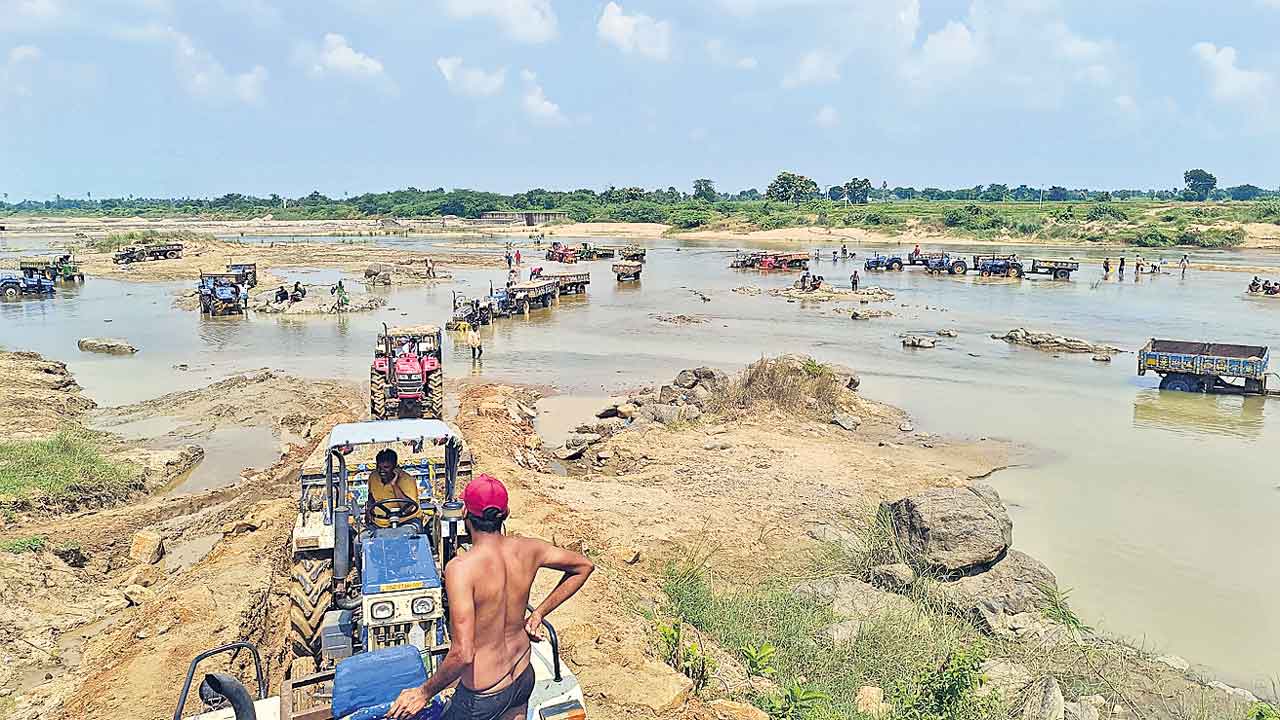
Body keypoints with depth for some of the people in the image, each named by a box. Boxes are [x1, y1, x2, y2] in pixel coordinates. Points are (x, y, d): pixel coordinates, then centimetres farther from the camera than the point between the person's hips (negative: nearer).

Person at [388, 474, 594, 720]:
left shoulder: (460, 568, -28)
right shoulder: (528, 549, -10)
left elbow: (463, 654, -30)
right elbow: (584, 566, 6)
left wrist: (425, 692, -14)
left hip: (484, 696, -6)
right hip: (524, 678, 6)